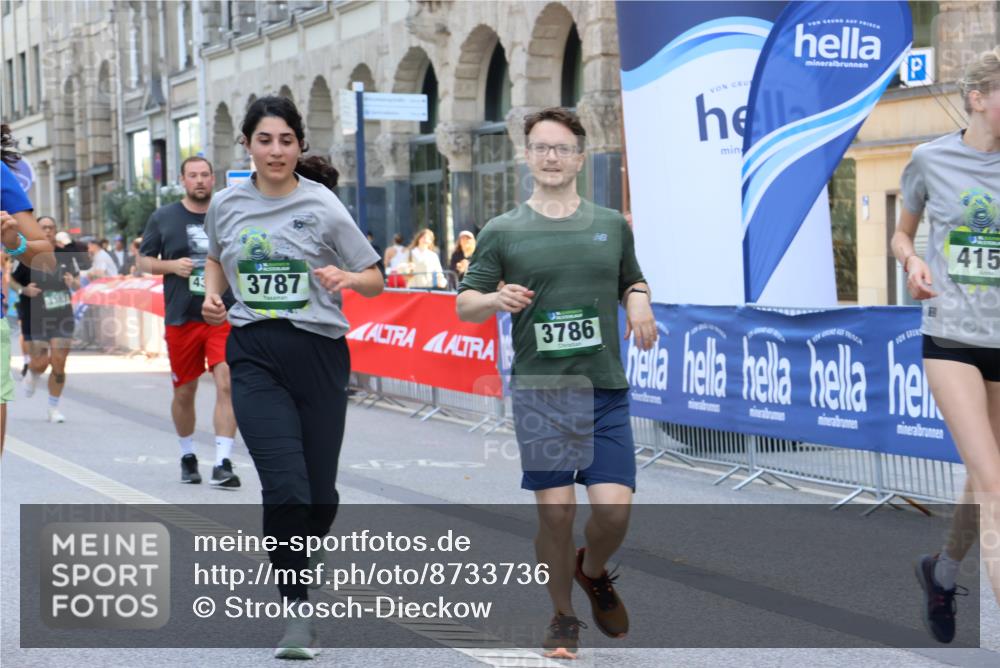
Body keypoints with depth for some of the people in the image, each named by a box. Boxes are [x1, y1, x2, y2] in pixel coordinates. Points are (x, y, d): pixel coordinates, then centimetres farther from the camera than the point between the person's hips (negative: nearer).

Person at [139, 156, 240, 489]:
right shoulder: (163, 218, 6)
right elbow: (144, 260, 8)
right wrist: (172, 265, -10)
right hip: (181, 318, 1)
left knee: (226, 385, -15)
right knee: (184, 392, 10)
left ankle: (223, 464, -16)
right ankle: (187, 455, 31)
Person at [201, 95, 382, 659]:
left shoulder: (323, 206, -3)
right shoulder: (227, 205, 5)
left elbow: (376, 280, 2)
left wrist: (347, 278, -20)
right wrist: (213, 297, 5)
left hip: (319, 354, 0)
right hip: (255, 356, 1)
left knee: (320, 493, 6)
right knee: (285, 487, -15)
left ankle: (304, 555, 41)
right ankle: (298, 611, -5)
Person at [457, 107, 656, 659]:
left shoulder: (612, 226, 12)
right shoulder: (502, 232, 5)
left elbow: (633, 281, 25)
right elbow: (464, 306, 6)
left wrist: (639, 303, 2)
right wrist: (495, 299, -16)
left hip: (605, 389, 2)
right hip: (539, 390, -1)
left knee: (614, 507, -7)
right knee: (555, 509, -3)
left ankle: (593, 572, 26)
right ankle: (563, 618, 17)